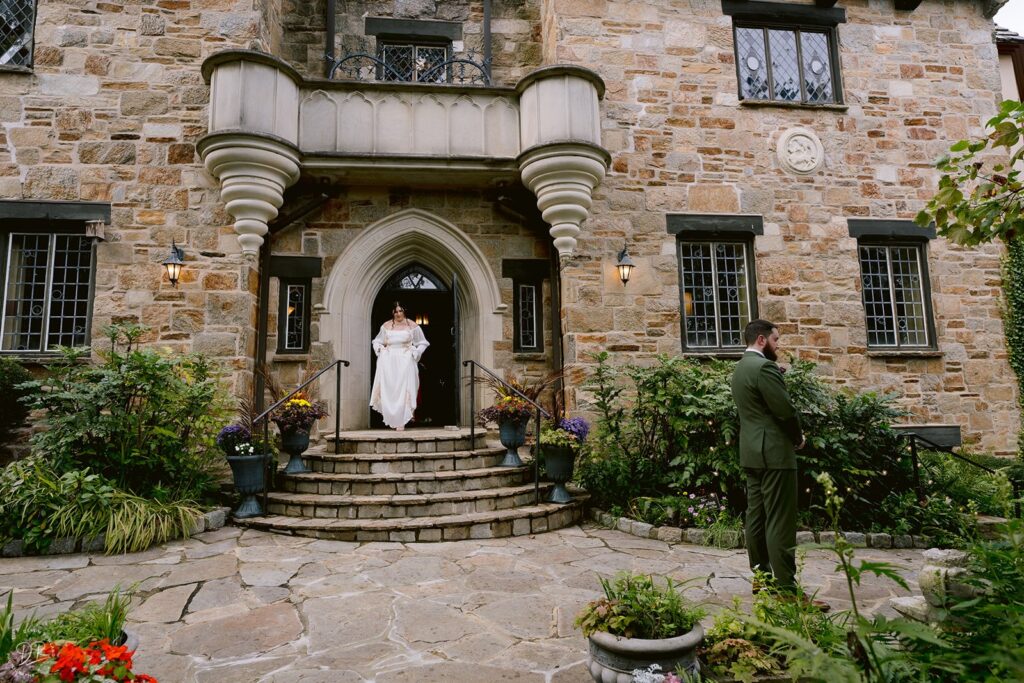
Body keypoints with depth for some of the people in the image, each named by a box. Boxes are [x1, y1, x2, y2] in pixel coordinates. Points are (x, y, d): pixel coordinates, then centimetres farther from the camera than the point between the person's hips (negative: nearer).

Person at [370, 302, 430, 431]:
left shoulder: (412, 326, 4)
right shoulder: (386, 326, 10)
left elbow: (423, 343, 10)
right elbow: (376, 341, 21)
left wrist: (415, 352, -5)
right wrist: (379, 348, 1)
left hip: (405, 361, -2)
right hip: (389, 361, 2)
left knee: (403, 390, -4)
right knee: (388, 390, -4)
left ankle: (401, 422, 0)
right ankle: (392, 419, 7)